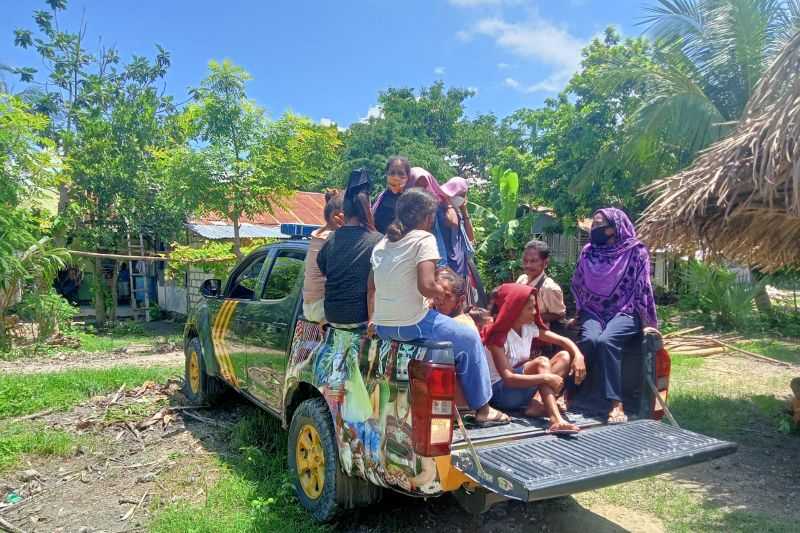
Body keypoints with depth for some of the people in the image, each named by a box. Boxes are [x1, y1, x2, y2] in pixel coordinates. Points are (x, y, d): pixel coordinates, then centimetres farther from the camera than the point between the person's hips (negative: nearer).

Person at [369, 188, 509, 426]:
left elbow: (371, 286, 17)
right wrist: (443, 293, -2)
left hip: (381, 326, 8)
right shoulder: (423, 238, -9)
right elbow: (427, 286, -21)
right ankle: (482, 409, 18)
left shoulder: (383, 242, 13)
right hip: (411, 324, -8)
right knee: (470, 337, 12)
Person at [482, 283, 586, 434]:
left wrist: (578, 356, -19)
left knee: (564, 356, -7)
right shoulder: (498, 336, -21)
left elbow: (563, 341, 3)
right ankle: (556, 420, -39)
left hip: (523, 386, 8)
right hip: (500, 390, -8)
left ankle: (538, 404, -23)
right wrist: (546, 377, -36)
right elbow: (508, 378, -29)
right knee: (541, 362, -28)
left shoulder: (529, 327, 0)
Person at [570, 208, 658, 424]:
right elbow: (578, 285, 19)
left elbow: (642, 287, -1)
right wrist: (578, 314, 12)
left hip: (625, 312, -3)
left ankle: (616, 403, -30)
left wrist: (647, 322, -4)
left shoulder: (636, 251, 1)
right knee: (589, 339, -31)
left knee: (606, 341, -34)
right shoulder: (588, 252, 12)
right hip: (593, 310, 3)